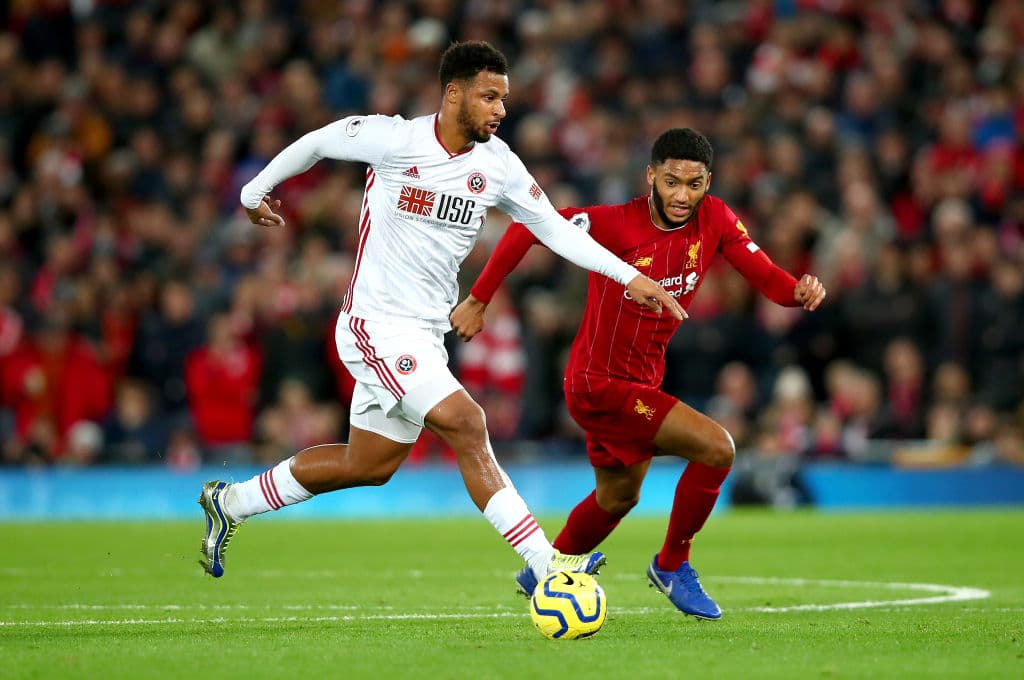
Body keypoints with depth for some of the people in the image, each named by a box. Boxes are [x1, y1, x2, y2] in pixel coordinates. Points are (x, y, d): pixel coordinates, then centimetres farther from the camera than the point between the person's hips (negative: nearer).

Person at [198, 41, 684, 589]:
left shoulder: (497, 164, 0)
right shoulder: (394, 140, -14)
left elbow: (554, 228, 7)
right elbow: (316, 142, 2)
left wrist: (629, 276, -2)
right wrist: (256, 190, 16)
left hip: (426, 335, 7)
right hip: (377, 324, -7)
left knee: (369, 466, 15)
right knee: (465, 424, -21)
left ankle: (231, 503, 32)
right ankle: (545, 564, -22)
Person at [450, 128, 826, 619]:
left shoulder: (714, 219, -8)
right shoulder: (617, 224, -24)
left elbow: (763, 274, -7)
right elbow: (529, 227, -17)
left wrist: (799, 291, -30)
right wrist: (478, 299, -14)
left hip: (640, 384, 8)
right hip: (599, 386, -8)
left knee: (619, 496, 27)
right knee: (716, 448, -20)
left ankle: (542, 576, 50)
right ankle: (672, 565, 0)